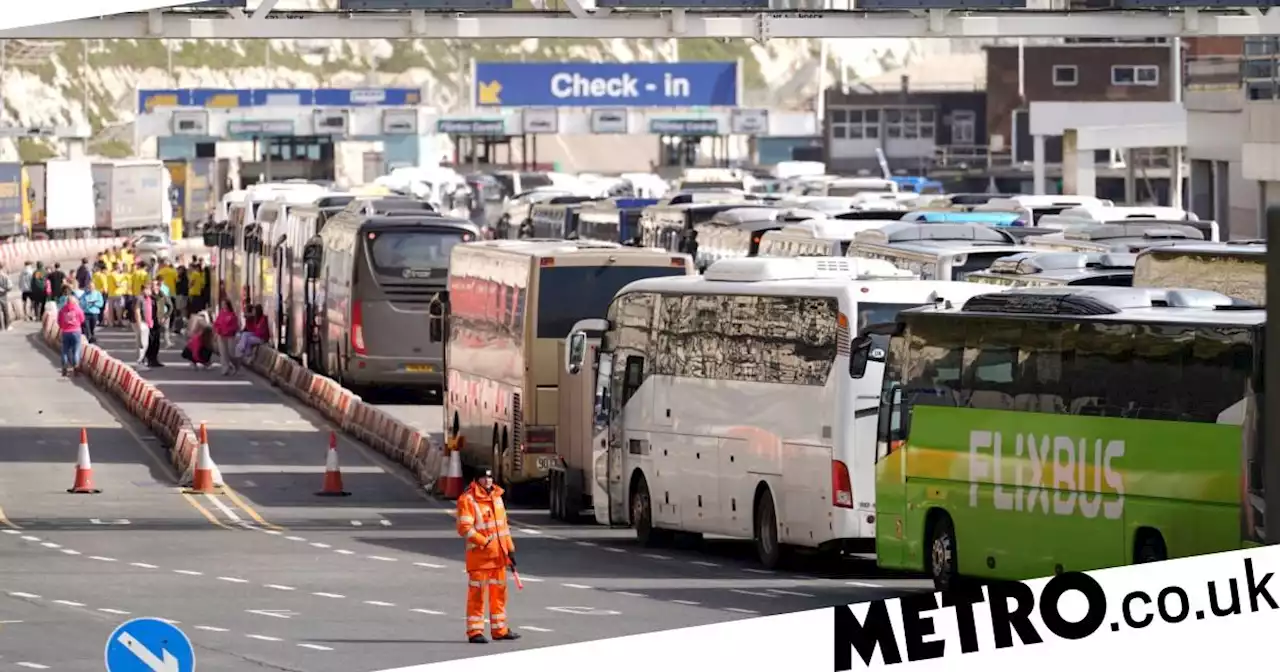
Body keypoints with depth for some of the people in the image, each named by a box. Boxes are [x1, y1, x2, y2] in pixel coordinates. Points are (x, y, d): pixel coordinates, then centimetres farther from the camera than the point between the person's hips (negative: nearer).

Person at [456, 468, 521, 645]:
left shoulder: (496, 497, 14)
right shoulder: (468, 500, -12)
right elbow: (464, 528, -18)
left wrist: (510, 549, 19)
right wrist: (484, 542, -22)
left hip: (498, 555, 8)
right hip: (479, 555, -8)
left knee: (499, 592, 13)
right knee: (477, 594, -5)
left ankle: (499, 630, 23)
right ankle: (475, 632, -2)